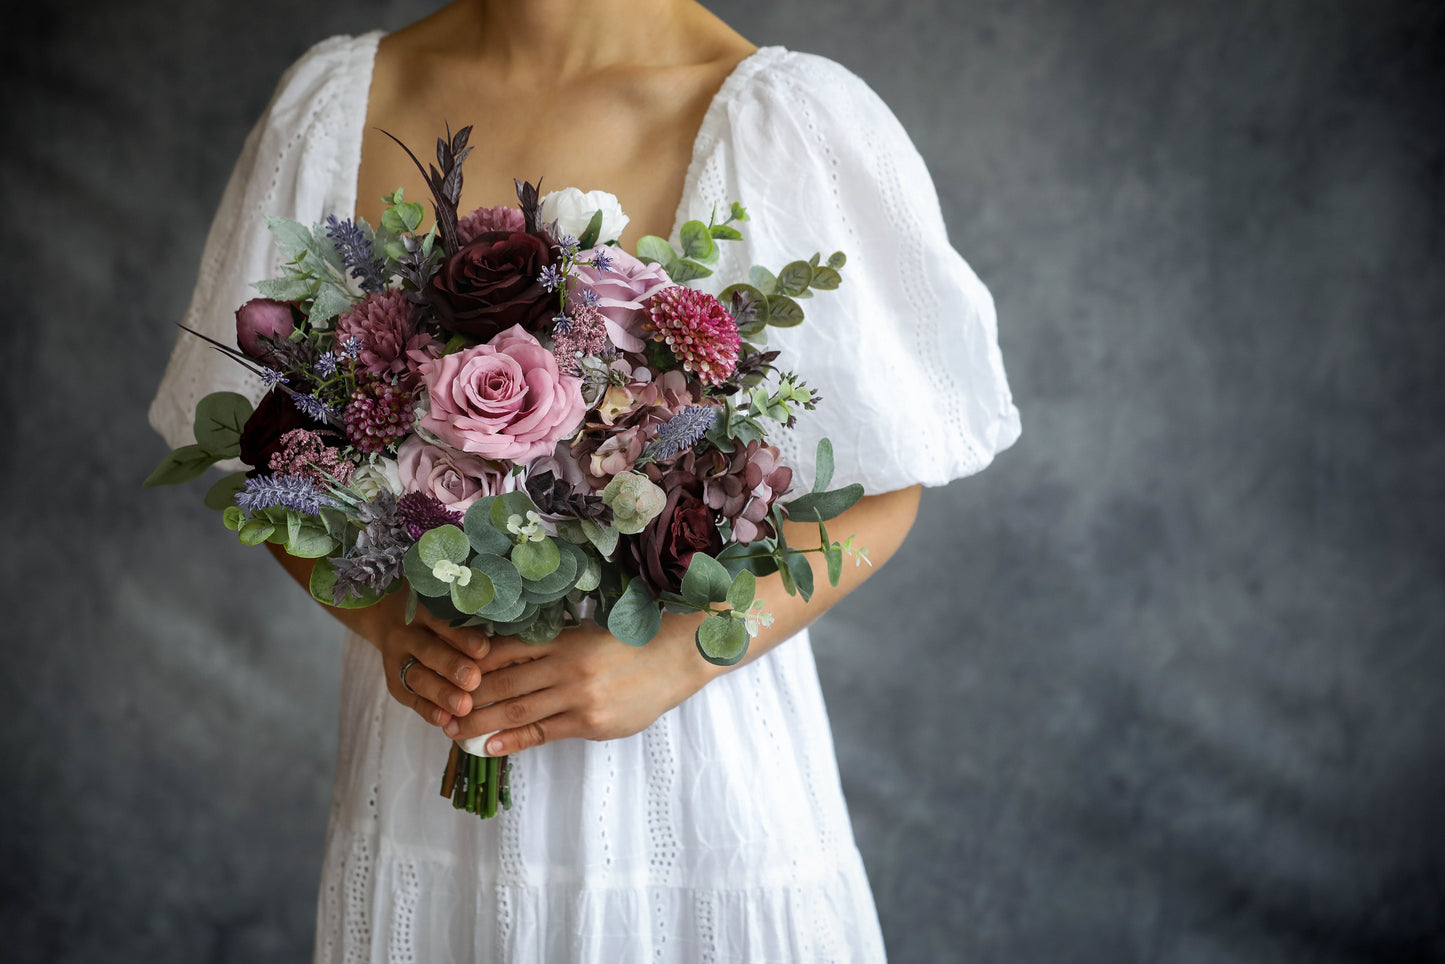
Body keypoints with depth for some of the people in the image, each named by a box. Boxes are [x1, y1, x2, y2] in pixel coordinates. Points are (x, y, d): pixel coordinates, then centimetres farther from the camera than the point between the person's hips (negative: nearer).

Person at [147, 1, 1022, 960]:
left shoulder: (785, 119, -12)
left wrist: (670, 661, -19)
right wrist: (380, 617, -11)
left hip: (692, 758, -2)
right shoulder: (337, 99, -2)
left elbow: (882, 486, -7)